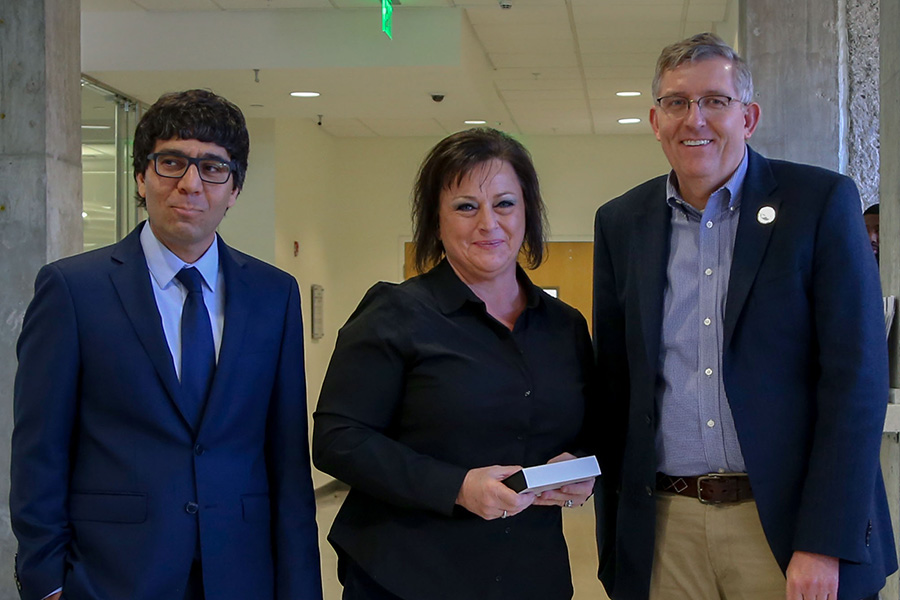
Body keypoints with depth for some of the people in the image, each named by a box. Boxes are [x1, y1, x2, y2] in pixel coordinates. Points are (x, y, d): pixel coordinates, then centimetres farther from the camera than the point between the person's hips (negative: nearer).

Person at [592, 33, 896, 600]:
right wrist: (614, 532, 6)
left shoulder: (823, 201, -4)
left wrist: (823, 543, -14)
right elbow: (614, 383, 10)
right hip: (665, 527, 3)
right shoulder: (621, 222, 7)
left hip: (785, 522, -3)